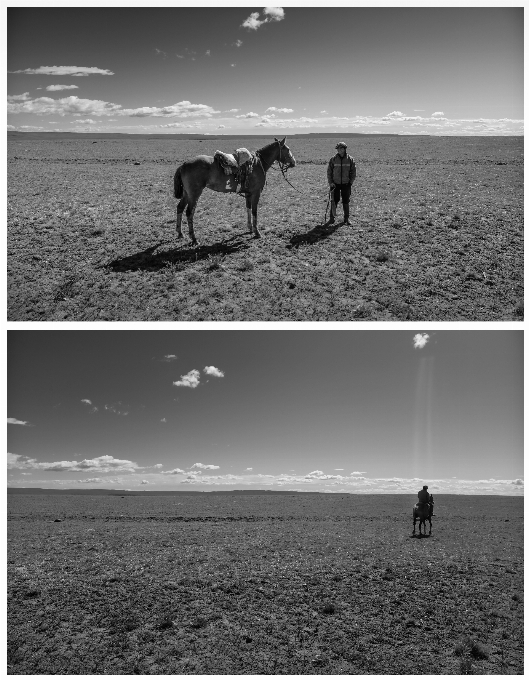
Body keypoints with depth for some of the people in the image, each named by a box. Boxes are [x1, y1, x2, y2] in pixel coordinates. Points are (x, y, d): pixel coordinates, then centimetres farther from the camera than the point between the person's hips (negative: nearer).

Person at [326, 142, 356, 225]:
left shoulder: (350, 159, 0)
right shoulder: (333, 159, 0)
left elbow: (353, 172, 6)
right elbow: (329, 171, 4)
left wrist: (351, 182, -3)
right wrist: (330, 182, -4)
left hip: (346, 184, 0)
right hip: (335, 184, 0)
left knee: (346, 202, 5)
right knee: (334, 201, 0)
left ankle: (346, 219, 14)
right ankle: (332, 217, 11)